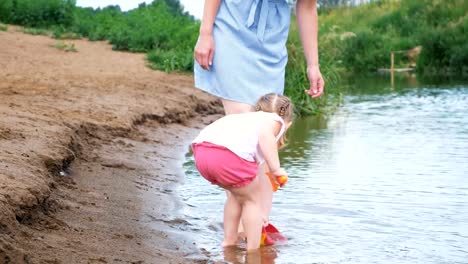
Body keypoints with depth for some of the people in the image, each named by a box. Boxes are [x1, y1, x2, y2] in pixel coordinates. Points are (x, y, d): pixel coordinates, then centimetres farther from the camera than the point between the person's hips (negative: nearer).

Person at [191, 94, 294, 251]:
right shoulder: (276, 120, 22)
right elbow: (265, 133, -7)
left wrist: (254, 214, 55)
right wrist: (275, 168, -1)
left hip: (201, 151, 8)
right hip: (228, 154, -7)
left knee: (239, 194, 31)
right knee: (252, 198, 18)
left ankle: (229, 241, 38)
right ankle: (253, 250, 21)